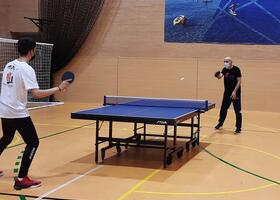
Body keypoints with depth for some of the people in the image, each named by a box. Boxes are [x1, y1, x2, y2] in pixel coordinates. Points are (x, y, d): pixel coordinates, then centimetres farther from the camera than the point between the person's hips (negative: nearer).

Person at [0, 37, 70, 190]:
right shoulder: (26, 69, -17)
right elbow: (36, 94, -24)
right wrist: (59, 88, -19)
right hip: (18, 113, -9)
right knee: (33, 142, -1)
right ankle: (21, 179, -6)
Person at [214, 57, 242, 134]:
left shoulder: (236, 69, -12)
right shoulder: (225, 69, 2)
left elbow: (239, 81, -13)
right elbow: (220, 76, -13)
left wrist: (234, 91, -20)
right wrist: (218, 75, -38)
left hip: (235, 93, -5)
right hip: (227, 93, 5)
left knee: (237, 110, -3)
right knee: (223, 109, 14)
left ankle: (238, 128, 3)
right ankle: (220, 123, 35)